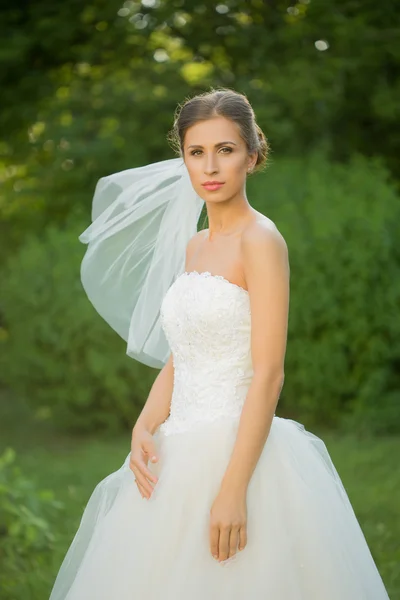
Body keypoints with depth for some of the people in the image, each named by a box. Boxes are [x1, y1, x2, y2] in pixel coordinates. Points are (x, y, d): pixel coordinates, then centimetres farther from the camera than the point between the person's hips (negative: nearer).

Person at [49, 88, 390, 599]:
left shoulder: (260, 240, -11)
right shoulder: (193, 246, 13)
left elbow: (268, 375, -17)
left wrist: (233, 489, -21)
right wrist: (143, 429, -2)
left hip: (239, 451, -7)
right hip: (181, 456, 7)